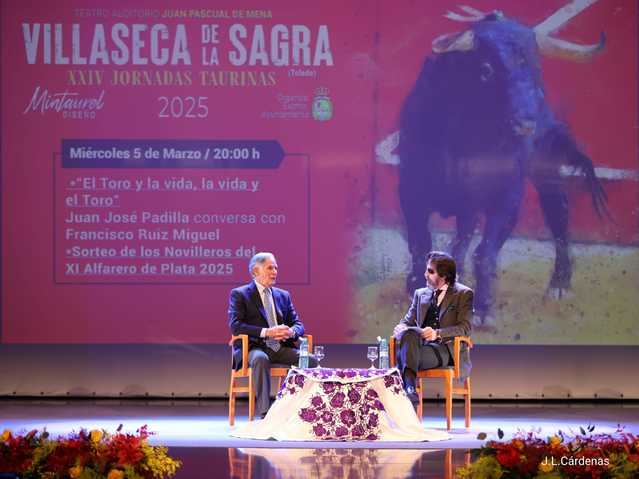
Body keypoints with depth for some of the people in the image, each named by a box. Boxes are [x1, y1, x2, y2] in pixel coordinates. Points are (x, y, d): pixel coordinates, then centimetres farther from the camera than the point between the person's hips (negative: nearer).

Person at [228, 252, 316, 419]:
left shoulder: (283, 295, 20)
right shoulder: (239, 295, 3)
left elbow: (298, 324, 16)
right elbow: (235, 325, -10)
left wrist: (291, 332, -11)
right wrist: (266, 332, -20)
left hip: (281, 347, 5)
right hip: (254, 347, -5)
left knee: (312, 361, -21)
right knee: (260, 359, -40)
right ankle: (264, 414, -40)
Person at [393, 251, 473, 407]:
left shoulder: (463, 294, 6)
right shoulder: (420, 294, 22)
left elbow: (465, 328, -5)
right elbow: (407, 321, 19)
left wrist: (437, 333, -22)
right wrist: (401, 328, -8)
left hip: (446, 349, -4)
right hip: (421, 344, 4)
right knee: (409, 333, -35)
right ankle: (409, 387, -51)